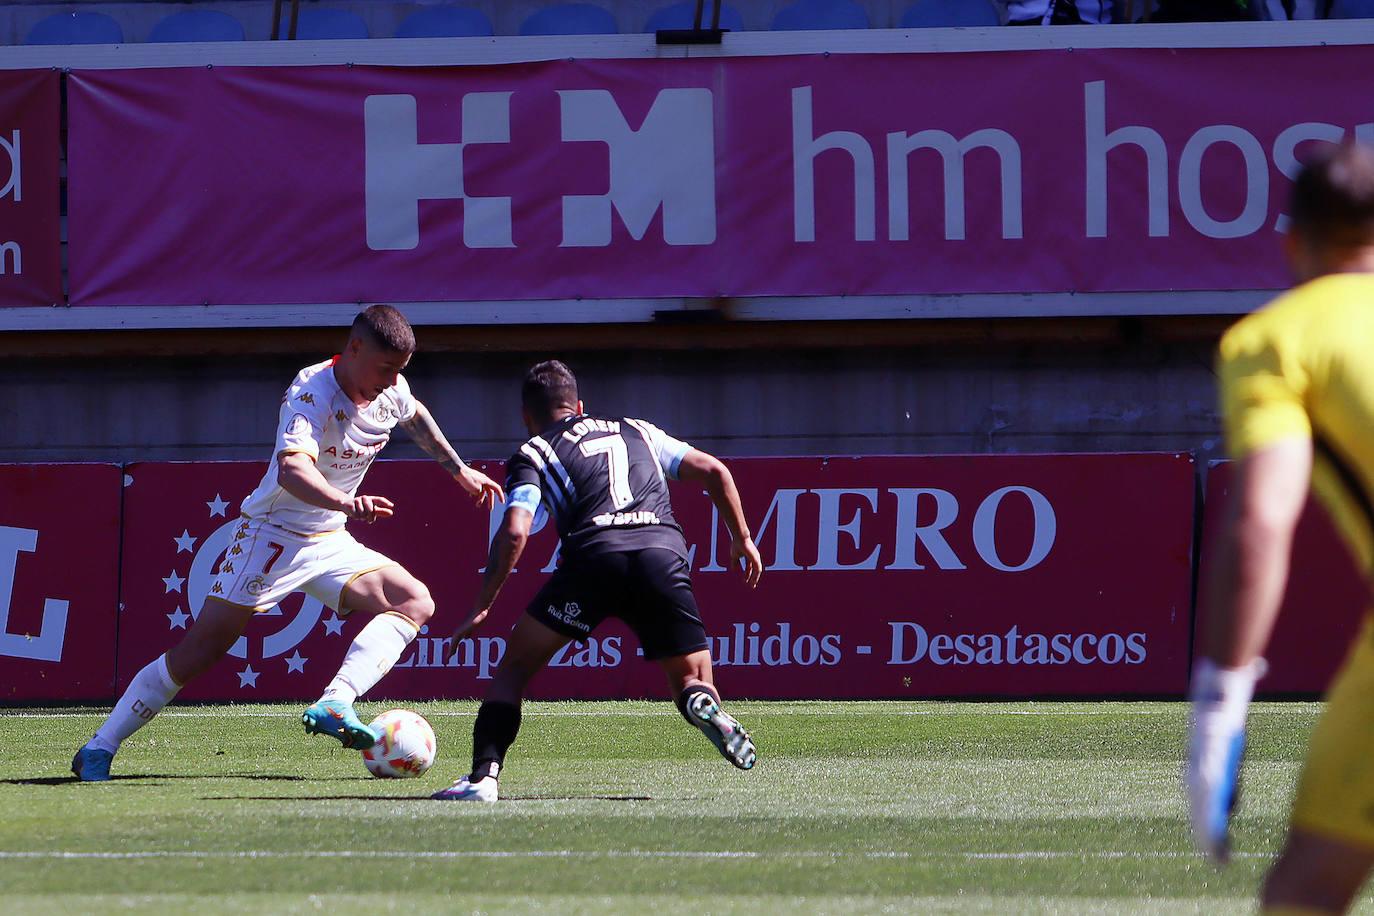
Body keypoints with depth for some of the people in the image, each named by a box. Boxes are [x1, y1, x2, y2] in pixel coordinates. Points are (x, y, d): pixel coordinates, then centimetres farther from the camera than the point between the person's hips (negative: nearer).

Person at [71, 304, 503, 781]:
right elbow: (292, 471, -44)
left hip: (330, 543, 8)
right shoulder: (313, 393, -26)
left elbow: (415, 416, 26)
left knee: (416, 602, -11)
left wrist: (459, 469, 32)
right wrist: (344, 503, -61)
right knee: (203, 647, -13)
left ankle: (334, 706, -27)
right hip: (273, 533, -8)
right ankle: (100, 747, -4)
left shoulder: (391, 390, -2)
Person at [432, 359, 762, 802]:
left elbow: (514, 532, 4)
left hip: (594, 552, -2)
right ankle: (704, 706, -24)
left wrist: (481, 607, 9)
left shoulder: (532, 454, 20)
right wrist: (742, 538, 35)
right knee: (692, 678, 13)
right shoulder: (636, 431, 33)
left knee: (514, 666, 13)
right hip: (664, 547, 2)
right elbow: (714, 471, 26)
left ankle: (483, 776, -3)